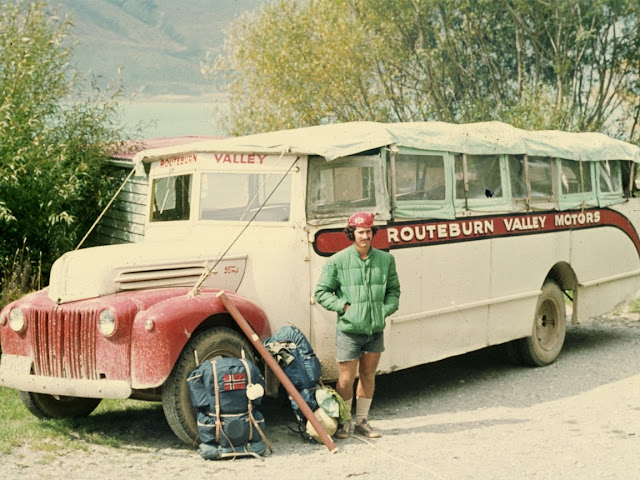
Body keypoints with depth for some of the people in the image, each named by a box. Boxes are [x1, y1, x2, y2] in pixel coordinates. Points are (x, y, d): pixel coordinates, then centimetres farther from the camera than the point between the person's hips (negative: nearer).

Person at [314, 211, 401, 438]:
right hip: (349, 329, -4)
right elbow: (321, 292, -1)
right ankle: (343, 422, 19)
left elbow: (394, 290, 16)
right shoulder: (337, 261, -6)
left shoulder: (385, 259, 5)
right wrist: (344, 306, -11)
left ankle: (362, 421, 27)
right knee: (346, 379, 1)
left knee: (368, 375, 13)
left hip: (376, 329, 4)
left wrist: (386, 310, -1)